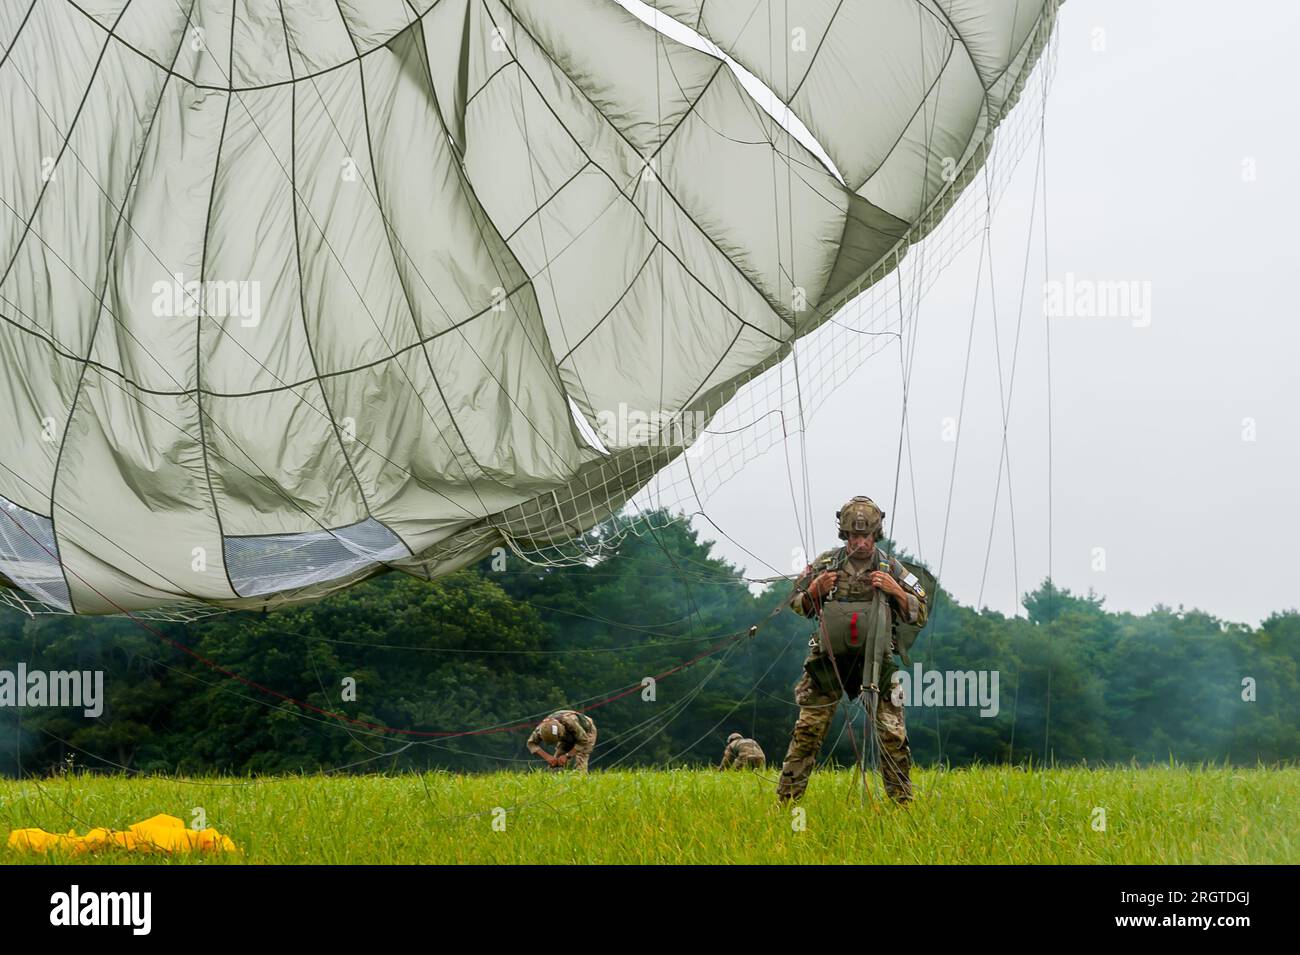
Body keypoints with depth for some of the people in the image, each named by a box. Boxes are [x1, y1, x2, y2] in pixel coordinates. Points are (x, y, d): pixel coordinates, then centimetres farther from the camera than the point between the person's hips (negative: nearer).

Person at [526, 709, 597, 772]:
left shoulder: (570, 722, -44)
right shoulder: (543, 726, -31)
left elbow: (583, 741, -34)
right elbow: (531, 743, -21)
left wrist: (567, 756, -39)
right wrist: (547, 756, -35)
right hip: (567, 737, 5)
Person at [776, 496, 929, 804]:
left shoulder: (890, 568, 1)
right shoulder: (825, 563, 2)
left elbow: (920, 615, 2)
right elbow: (798, 606, 12)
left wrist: (895, 590, -14)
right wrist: (814, 591, -9)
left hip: (875, 659, 0)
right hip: (829, 658, 0)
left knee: (892, 734, -4)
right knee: (807, 730, -3)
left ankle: (902, 801, 7)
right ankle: (786, 800, 3)